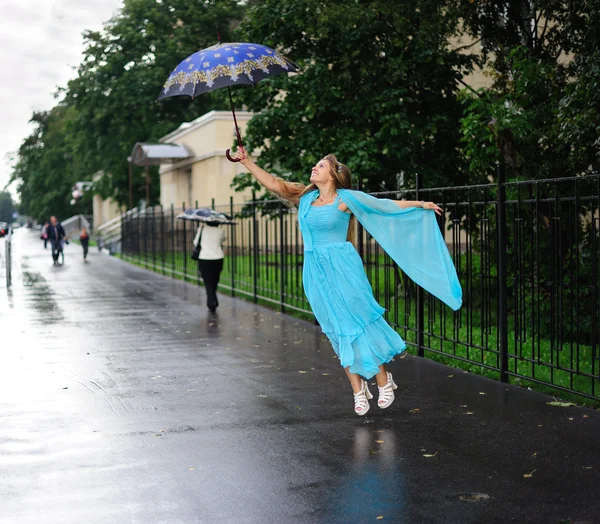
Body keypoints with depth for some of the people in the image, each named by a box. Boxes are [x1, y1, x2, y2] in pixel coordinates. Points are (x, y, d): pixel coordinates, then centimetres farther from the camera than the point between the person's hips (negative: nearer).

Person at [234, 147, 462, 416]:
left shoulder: (345, 198, -2)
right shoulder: (305, 197, 11)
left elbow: (384, 205, 5)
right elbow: (272, 183, 10)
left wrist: (419, 205, 7)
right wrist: (247, 161, 5)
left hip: (342, 267, -4)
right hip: (316, 271, 5)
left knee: (360, 323, -4)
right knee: (338, 331, 6)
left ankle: (384, 381, 10)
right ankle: (358, 390, 13)